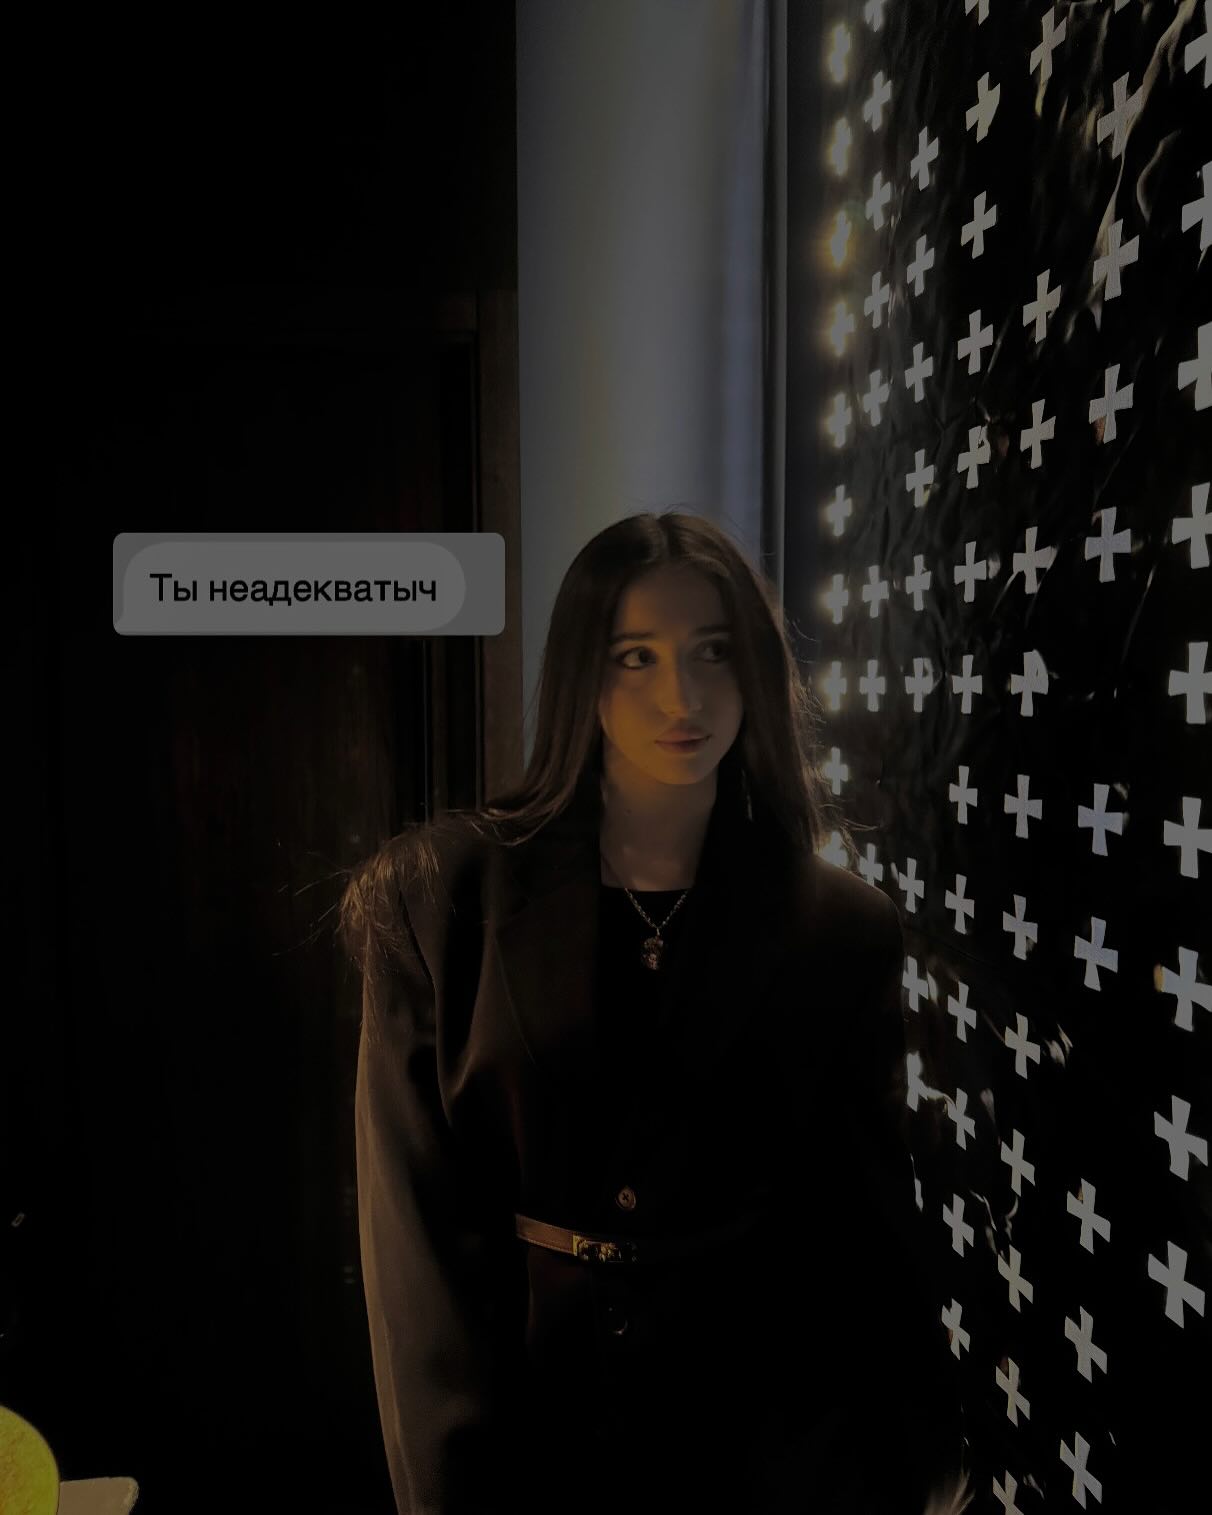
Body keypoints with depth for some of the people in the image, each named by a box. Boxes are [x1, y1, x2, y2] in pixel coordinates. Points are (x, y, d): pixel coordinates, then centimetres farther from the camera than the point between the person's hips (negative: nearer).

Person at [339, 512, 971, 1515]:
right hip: (526, 1404, 0)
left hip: (762, 1429, 1)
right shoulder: (448, 895, -13)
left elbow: (867, 1232, -3)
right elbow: (416, 1215, -11)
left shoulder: (840, 927, -9)